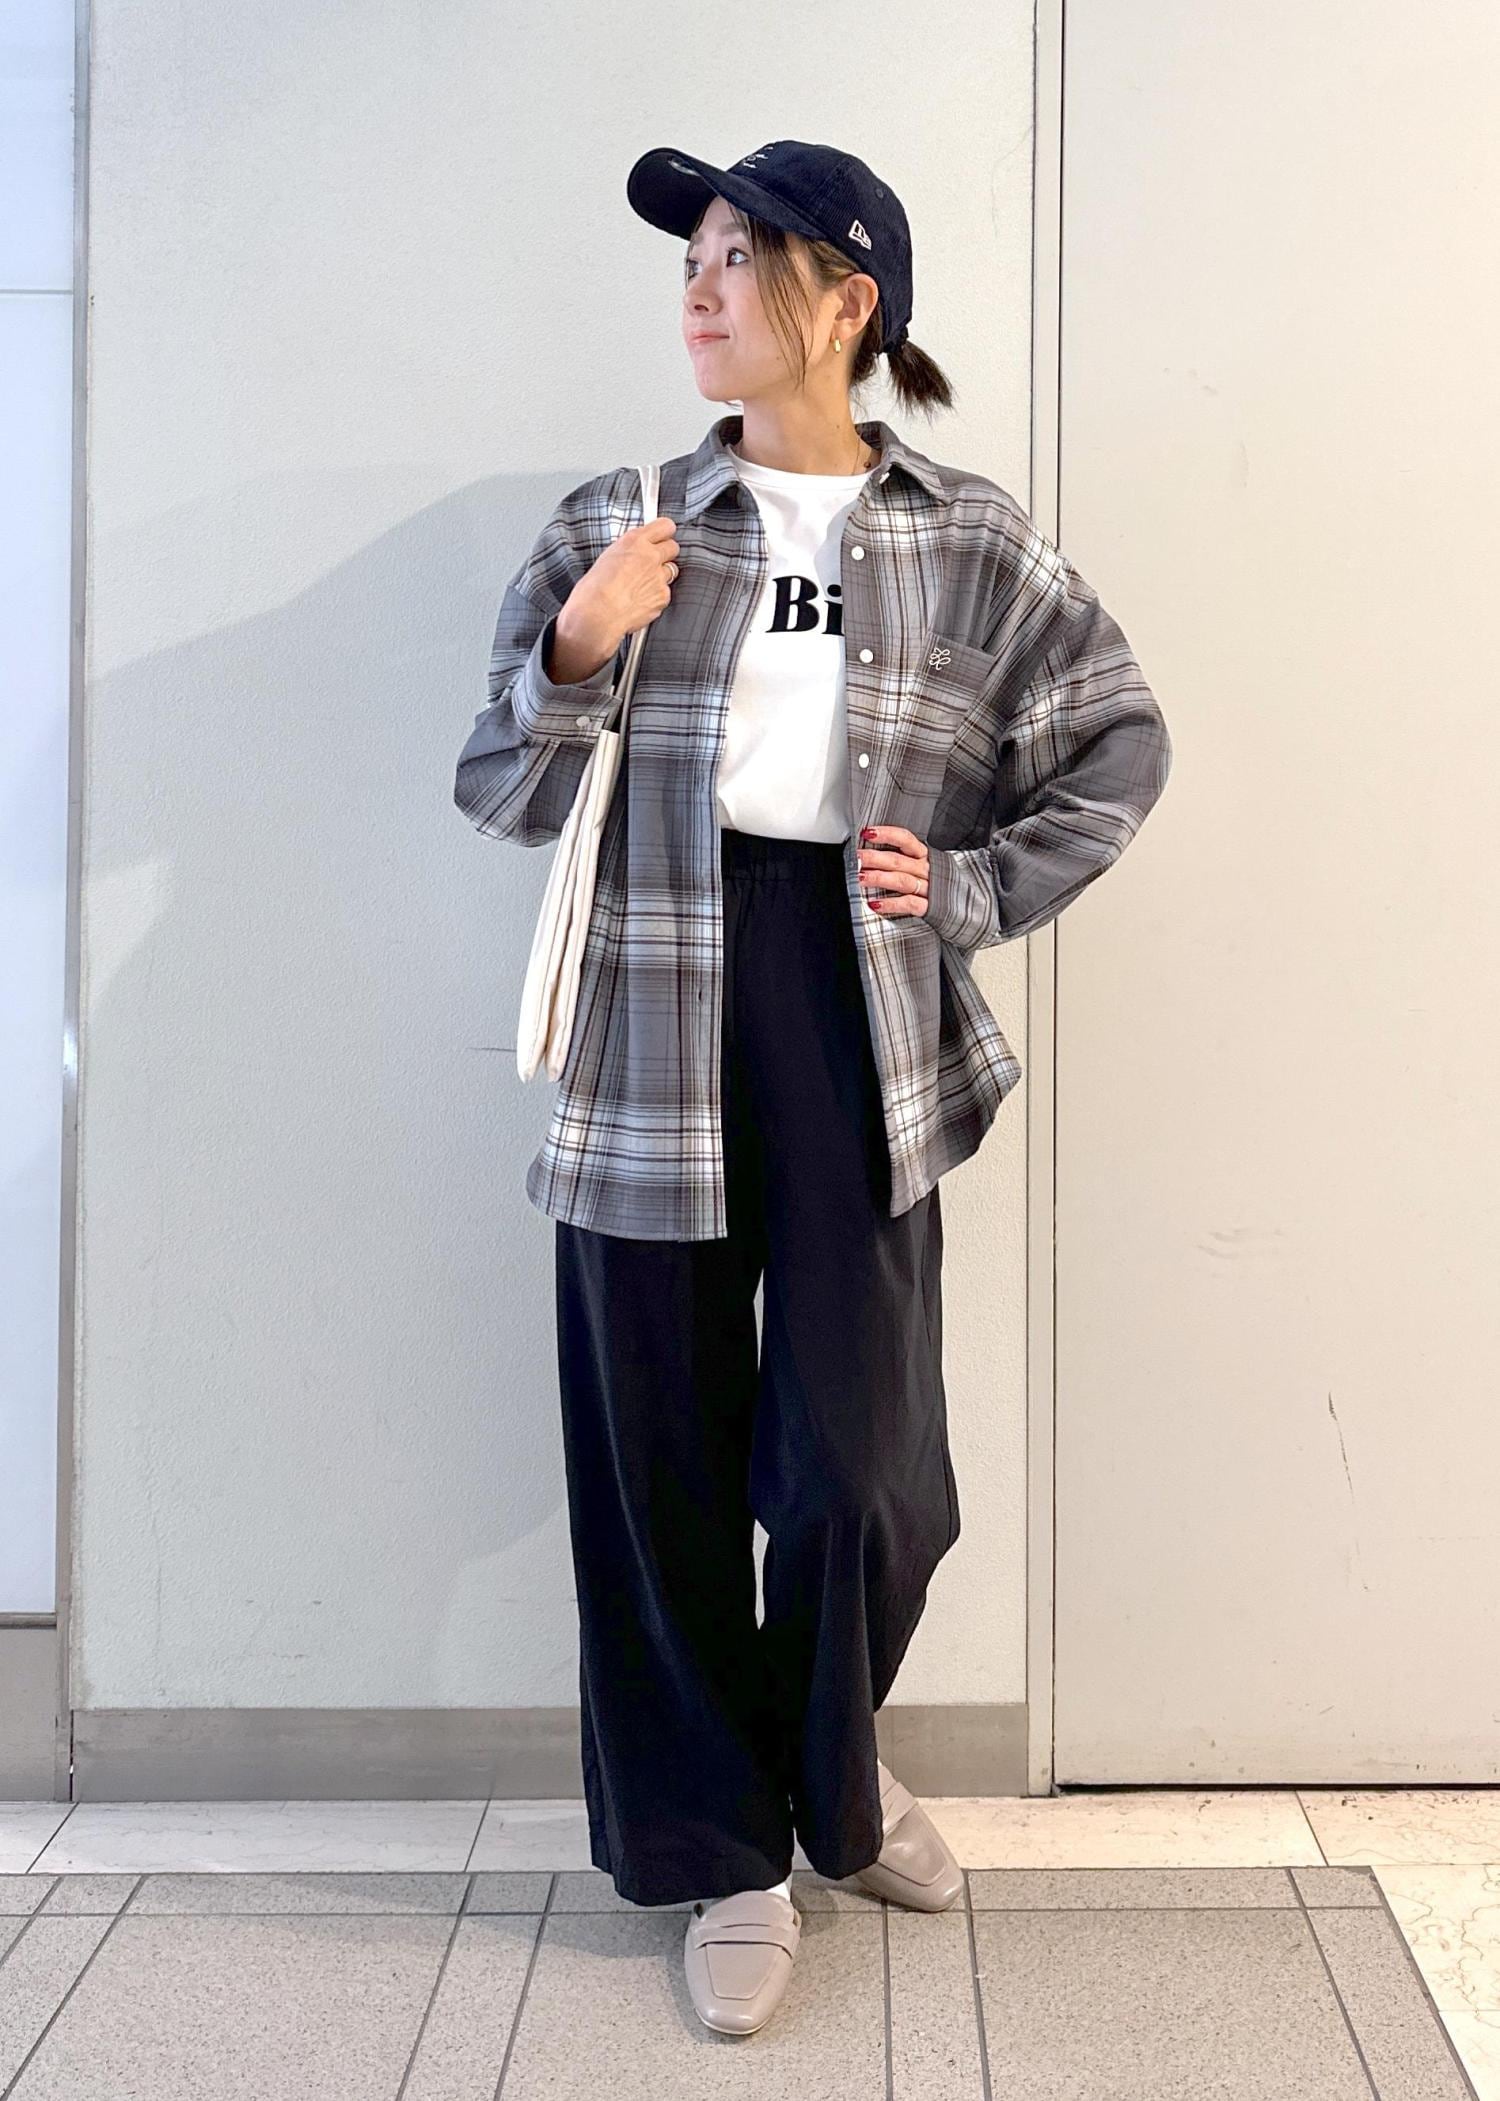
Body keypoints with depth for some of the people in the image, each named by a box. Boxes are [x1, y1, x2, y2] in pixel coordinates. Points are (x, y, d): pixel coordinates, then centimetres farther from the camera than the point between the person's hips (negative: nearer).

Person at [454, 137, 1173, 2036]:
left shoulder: (968, 544, 6)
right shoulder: (616, 524, 6)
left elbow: (1121, 746, 12)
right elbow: (498, 795, 7)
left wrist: (975, 886, 1)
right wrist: (572, 655, -10)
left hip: (860, 1016, 0)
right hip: (656, 1023, 1)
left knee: (863, 1456, 3)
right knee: (665, 1453, 5)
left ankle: (830, 1771, 35)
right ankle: (725, 1853, 25)